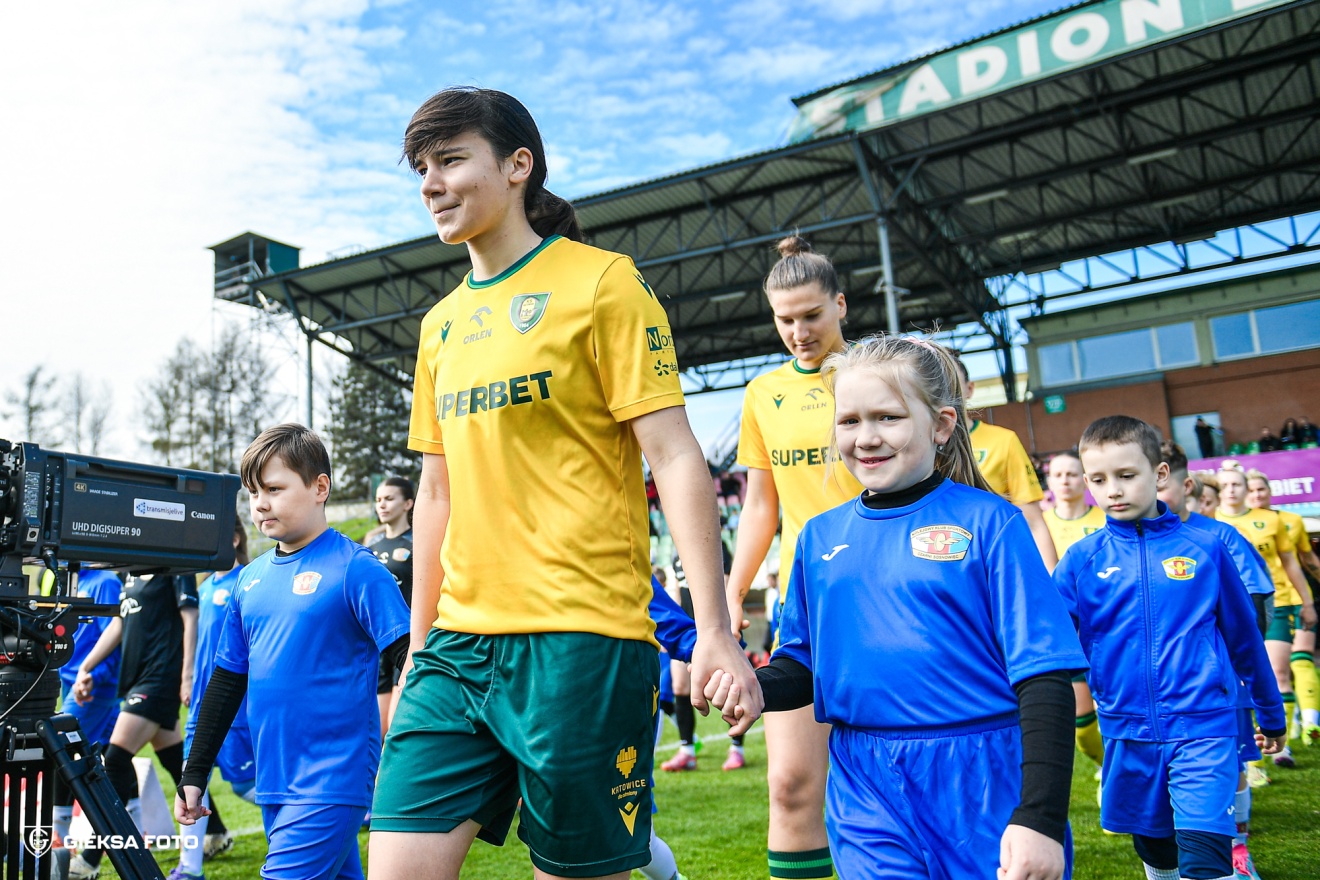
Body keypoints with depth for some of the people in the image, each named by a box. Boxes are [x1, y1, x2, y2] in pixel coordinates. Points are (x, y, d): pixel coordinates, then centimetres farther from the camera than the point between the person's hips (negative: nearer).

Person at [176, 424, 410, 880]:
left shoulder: (355, 567, -10)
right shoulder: (250, 578, 10)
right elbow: (227, 680, 17)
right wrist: (194, 774, 18)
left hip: (333, 780, -6)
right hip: (275, 782, 6)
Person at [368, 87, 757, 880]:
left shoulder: (602, 281, -3)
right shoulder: (441, 323, 15)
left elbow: (675, 458, -8)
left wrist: (715, 629, -14)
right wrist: (418, 648, 21)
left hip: (580, 641, -6)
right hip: (461, 643, 6)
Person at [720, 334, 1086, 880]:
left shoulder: (987, 522, -7)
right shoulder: (819, 537, 6)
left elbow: (1044, 676, -9)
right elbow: (803, 665, 12)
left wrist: (1041, 818, -14)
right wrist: (753, 686, -9)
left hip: (986, 783, -2)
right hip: (869, 792, 3)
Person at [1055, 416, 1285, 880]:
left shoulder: (1205, 548, -3)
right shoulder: (1081, 559, -3)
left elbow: (1244, 637, 8)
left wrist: (1271, 715, 18)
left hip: (1202, 726, -2)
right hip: (1126, 732, 2)